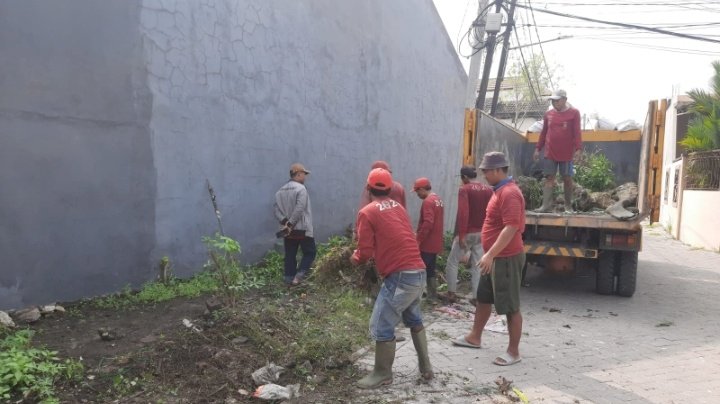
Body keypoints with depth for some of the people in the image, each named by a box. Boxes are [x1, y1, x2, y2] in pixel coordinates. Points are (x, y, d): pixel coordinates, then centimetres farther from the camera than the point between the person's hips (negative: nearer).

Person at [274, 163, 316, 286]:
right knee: (309, 252, 5)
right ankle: (299, 275, -9)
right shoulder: (300, 188, -11)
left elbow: (277, 210, 3)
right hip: (302, 229, -6)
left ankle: (289, 278, 13)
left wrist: (285, 222, -7)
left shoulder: (280, 191, 11)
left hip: (287, 230, 6)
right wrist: (291, 224, -16)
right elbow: (299, 209, -21)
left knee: (290, 255, 12)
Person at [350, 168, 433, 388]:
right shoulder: (399, 207, 15)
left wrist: (355, 258, 12)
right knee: (414, 319, 25)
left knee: (381, 326, 4)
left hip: (399, 276, -8)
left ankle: (382, 374, 16)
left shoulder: (367, 212, -5)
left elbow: (365, 252, -9)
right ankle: (426, 367, 33)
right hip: (418, 271, 8)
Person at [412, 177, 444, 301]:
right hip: (435, 243, 9)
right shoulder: (438, 200, 14)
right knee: (431, 270, 14)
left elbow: (428, 223, -26)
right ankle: (432, 295, 18)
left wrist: (418, 239, -21)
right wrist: (419, 233, 20)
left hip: (426, 244, -9)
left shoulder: (428, 201, -16)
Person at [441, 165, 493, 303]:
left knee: (452, 262, 9)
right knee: (477, 265, 9)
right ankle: (477, 296, 9)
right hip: (482, 234, 5)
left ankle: (452, 293, 11)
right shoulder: (489, 190, 5)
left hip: (467, 233, -5)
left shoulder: (464, 189, -12)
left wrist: (461, 235, -19)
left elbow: (463, 213, -20)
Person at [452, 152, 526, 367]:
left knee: (511, 307, 1)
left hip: (507, 258, -11)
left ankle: (514, 351, 12)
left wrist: (490, 254, -29)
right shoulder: (500, 190, 12)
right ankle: (474, 337, 34)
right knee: (483, 298, 20)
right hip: (496, 257, 11)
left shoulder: (510, 193, -21)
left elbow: (511, 228, -28)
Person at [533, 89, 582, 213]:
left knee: (567, 178, 4)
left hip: (567, 154, -3)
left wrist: (578, 149, -16)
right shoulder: (548, 114, 10)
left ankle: (568, 206, 13)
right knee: (549, 178, 0)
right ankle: (546, 205, -1)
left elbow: (577, 132, -6)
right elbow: (543, 133, 15)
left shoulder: (574, 113, -1)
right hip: (550, 153, 3)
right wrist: (538, 148, 11)